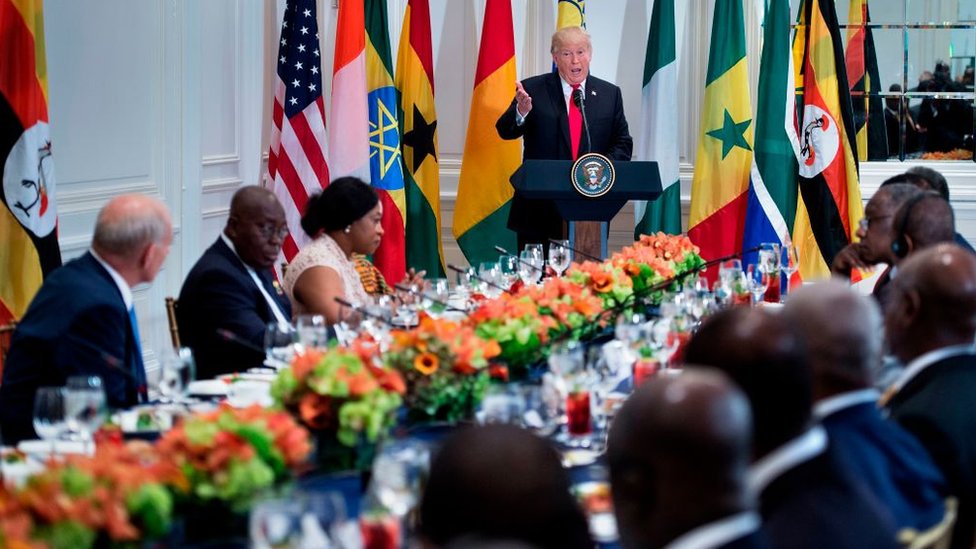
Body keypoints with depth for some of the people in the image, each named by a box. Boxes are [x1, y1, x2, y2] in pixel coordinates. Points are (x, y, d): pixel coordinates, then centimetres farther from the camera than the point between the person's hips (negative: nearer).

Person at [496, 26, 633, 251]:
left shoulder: (609, 94, 11)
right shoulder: (533, 90, 3)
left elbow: (623, 144, 11)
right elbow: (506, 131, -6)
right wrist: (521, 112, -28)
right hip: (540, 208, -1)